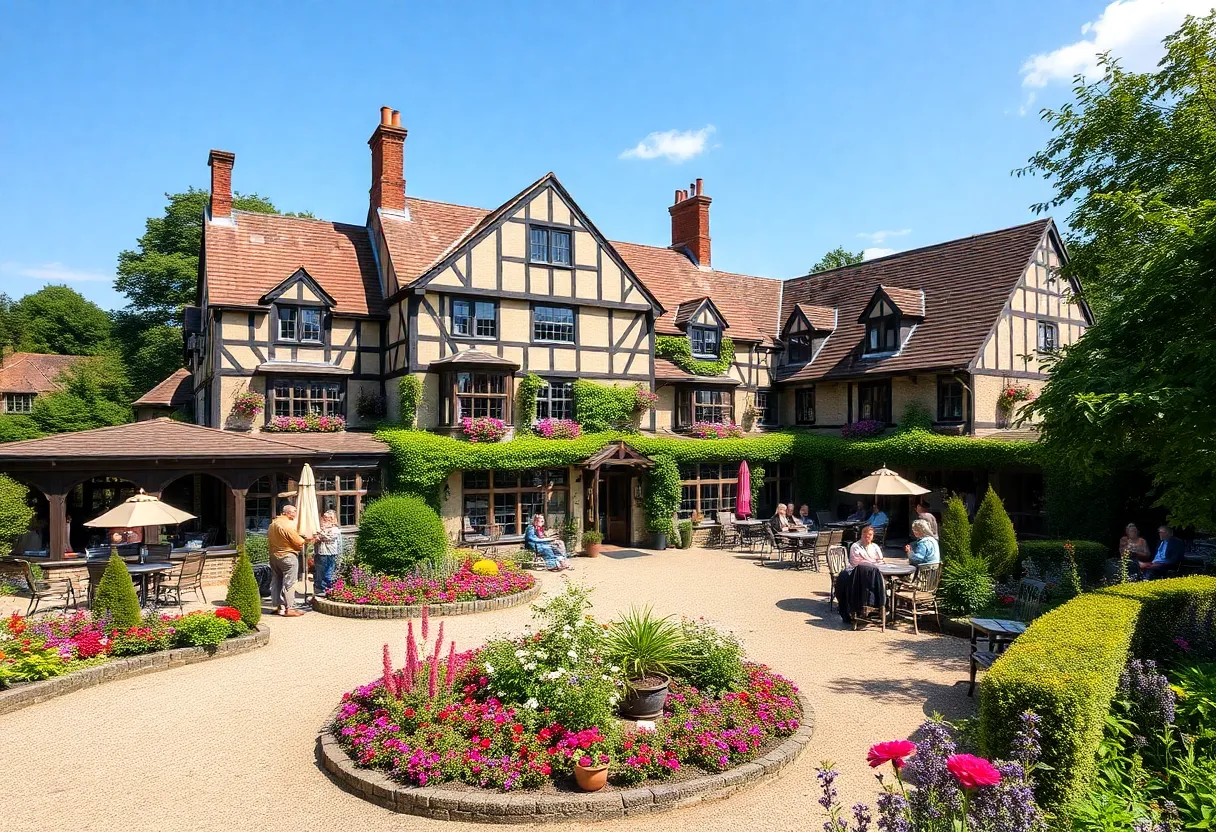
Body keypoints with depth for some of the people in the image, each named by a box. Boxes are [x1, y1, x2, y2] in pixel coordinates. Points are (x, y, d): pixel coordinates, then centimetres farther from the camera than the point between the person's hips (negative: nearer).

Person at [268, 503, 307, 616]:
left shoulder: (273, 524, 7)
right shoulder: (288, 525, -20)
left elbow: (268, 536, 16)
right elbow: (299, 542, -16)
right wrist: (306, 540, 2)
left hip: (273, 555, 9)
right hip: (287, 556, -9)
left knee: (276, 581, 14)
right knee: (288, 583, -3)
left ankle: (277, 606, 19)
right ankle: (286, 609, -3)